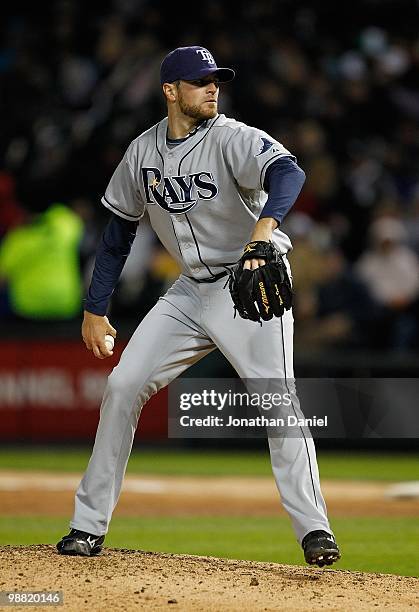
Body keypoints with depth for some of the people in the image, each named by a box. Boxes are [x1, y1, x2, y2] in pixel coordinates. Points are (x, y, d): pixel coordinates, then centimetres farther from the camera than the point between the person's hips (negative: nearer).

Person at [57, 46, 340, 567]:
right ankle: (89, 525, 6)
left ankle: (313, 528, -14)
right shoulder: (142, 152, 3)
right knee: (122, 386, -2)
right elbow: (119, 231, 14)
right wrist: (95, 309, 12)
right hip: (191, 290, 5)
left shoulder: (232, 139, -15)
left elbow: (289, 172, -35)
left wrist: (265, 224, -56)